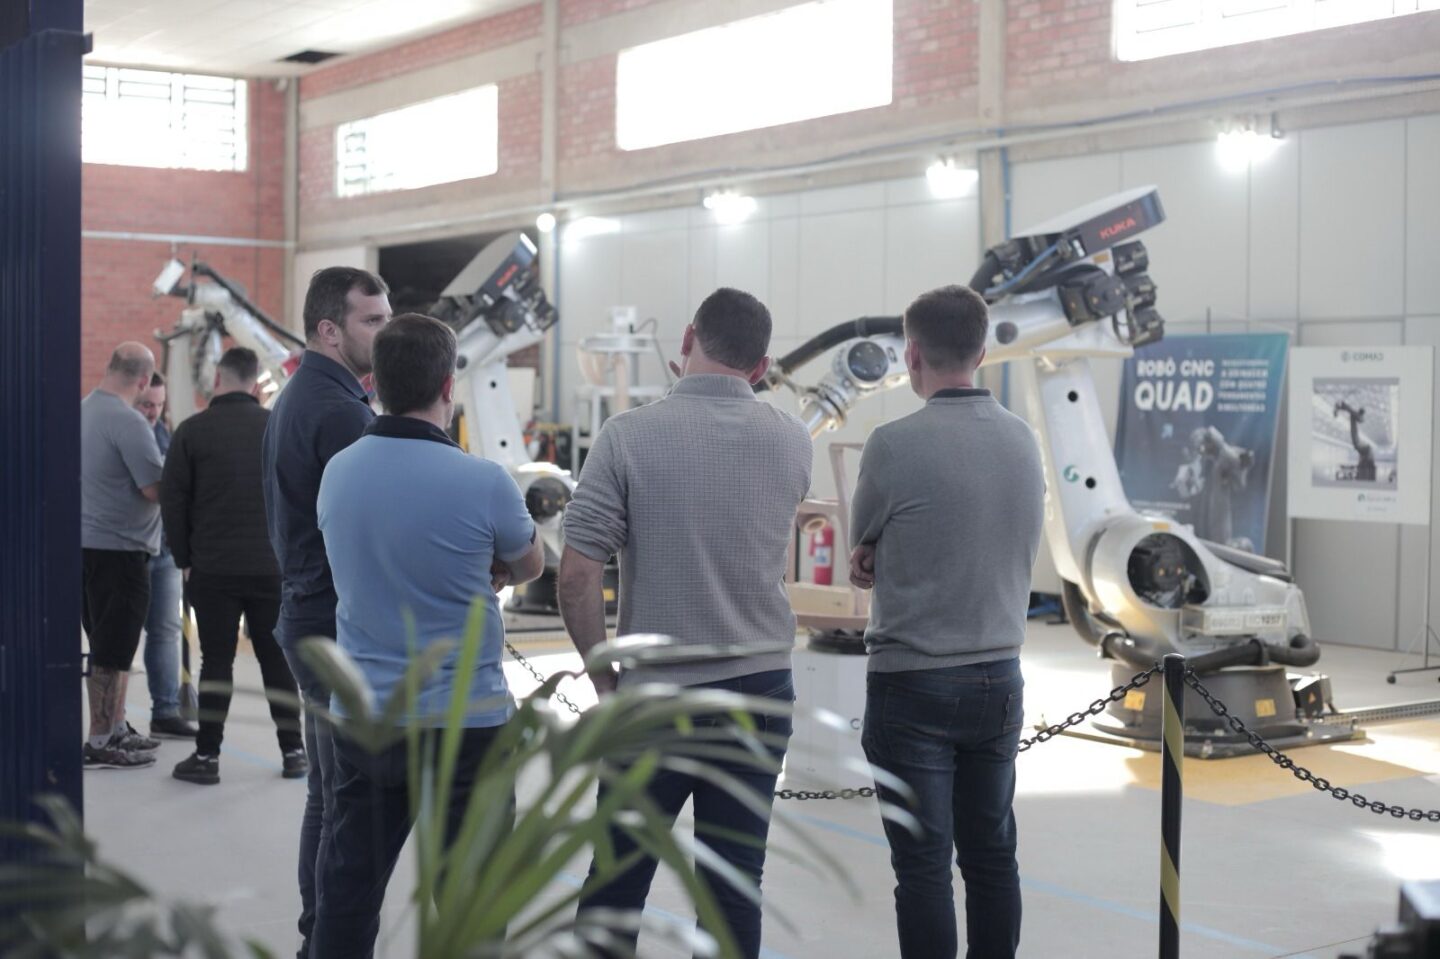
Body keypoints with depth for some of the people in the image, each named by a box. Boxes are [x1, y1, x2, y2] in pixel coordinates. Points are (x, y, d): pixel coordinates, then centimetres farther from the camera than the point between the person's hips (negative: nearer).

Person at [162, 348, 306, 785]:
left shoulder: (194, 430, -3)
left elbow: (173, 499, -2)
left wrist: (184, 558, 7)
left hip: (213, 568, -1)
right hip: (272, 567, 2)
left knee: (216, 661, 4)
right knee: (278, 659, 9)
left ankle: (207, 755, 4)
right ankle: (292, 751, 11)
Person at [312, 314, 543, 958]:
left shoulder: (338, 472, 0)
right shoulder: (483, 483, -17)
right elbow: (529, 568, 3)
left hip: (362, 719, 5)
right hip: (461, 723, -5)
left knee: (348, 893, 14)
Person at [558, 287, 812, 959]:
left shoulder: (630, 436, -11)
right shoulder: (793, 442, 1)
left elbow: (576, 577, -14)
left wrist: (603, 676, 0)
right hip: (760, 688, 3)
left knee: (618, 878, 10)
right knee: (734, 884, 9)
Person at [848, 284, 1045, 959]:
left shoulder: (894, 445, -15)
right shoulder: (1023, 441, 3)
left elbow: (862, 549, 0)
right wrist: (890, 567, 3)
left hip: (914, 685, -6)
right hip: (999, 678, 6)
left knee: (924, 866, 0)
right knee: (991, 857, 13)